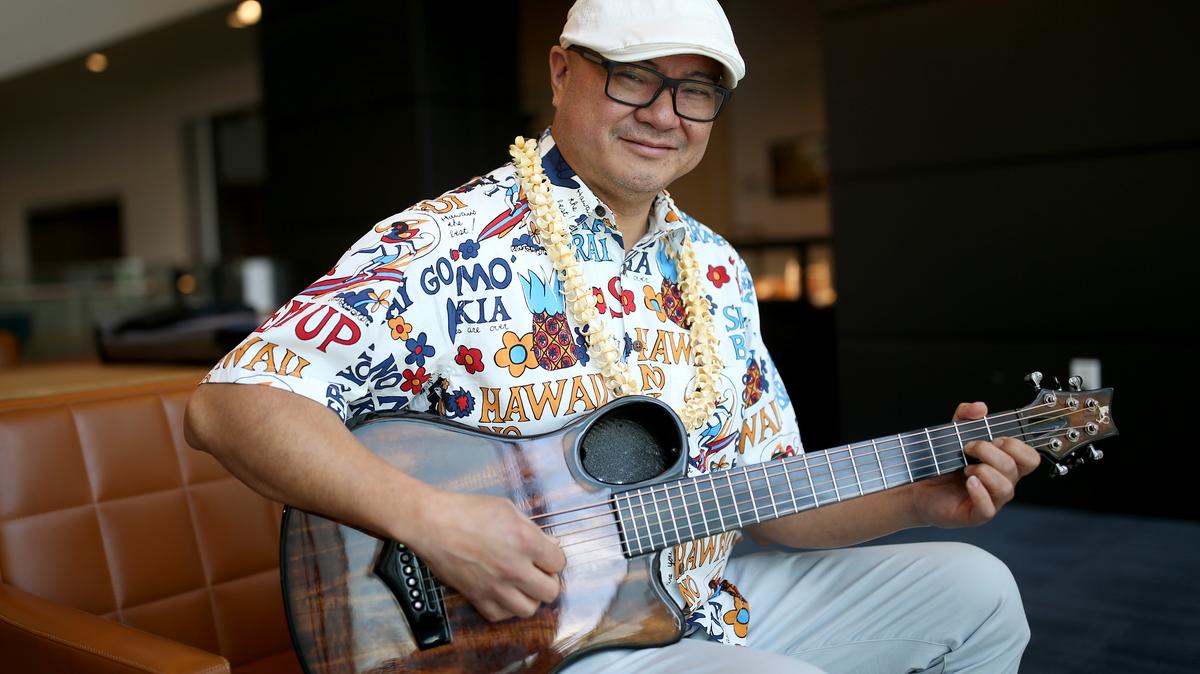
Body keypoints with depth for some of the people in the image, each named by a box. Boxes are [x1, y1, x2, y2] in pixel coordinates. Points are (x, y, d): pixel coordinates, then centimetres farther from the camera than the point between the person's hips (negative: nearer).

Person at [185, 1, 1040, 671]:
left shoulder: (715, 269, 6)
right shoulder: (447, 251, -17)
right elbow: (230, 403, -23)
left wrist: (920, 499, -7)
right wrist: (431, 517, -34)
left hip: (705, 602, 7)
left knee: (976, 591, 10)